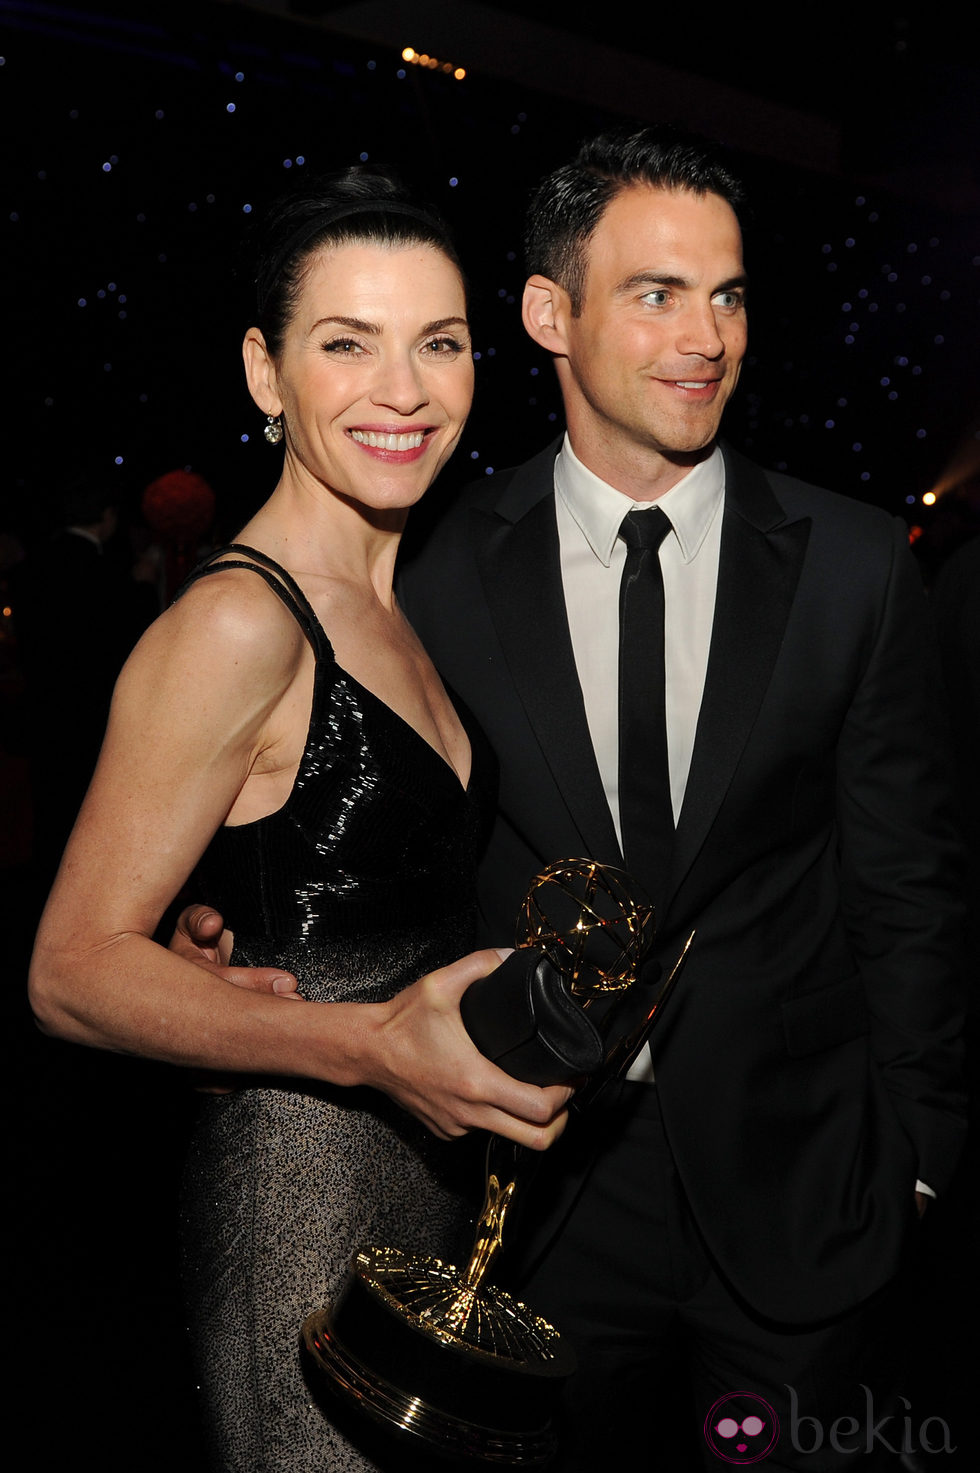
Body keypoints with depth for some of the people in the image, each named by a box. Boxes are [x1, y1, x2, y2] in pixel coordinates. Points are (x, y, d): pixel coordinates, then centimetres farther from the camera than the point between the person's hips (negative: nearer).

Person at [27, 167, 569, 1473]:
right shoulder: (239, 623, -19)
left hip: (441, 1169, 9)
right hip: (303, 1188, -8)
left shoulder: (392, 600, 8)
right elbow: (75, 971, -20)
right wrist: (369, 1045, -30)